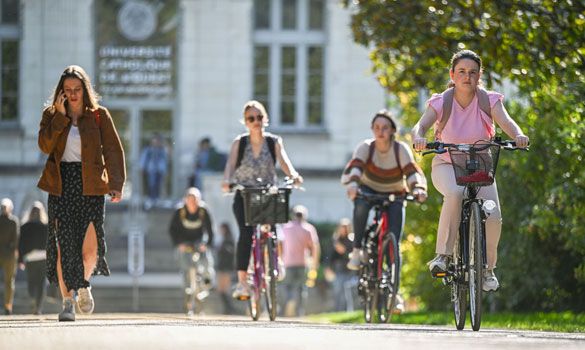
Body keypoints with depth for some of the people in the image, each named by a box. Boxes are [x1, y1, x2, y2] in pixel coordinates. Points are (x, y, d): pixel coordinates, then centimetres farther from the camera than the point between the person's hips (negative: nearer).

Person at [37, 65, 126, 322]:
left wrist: (116, 184, -11)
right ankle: (67, 302, 2)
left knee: (90, 247, -9)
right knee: (63, 245, -5)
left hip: (90, 185, -1)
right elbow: (45, 146, -7)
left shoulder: (99, 116, 4)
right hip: (61, 185, 1)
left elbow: (113, 151, 0)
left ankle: (84, 284, 23)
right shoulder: (52, 115, 8)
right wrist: (61, 117, -12)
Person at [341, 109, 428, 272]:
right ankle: (357, 251, -25)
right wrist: (352, 185, -57)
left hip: (394, 194, 0)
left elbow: (412, 172, -31)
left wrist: (418, 189, -53)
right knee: (361, 204, -34)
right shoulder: (365, 147, -19)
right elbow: (353, 168, -34)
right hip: (369, 190, 0)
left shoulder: (401, 149, -19)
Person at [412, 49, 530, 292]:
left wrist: (518, 135, -49)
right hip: (447, 165, -2)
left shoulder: (489, 101, -10)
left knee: (493, 217, -18)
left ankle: (488, 269, 8)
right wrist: (418, 138, -50)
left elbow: (506, 122, -26)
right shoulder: (441, 103, -12)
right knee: (455, 193, -37)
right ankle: (442, 256, -32)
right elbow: (420, 125, -26)